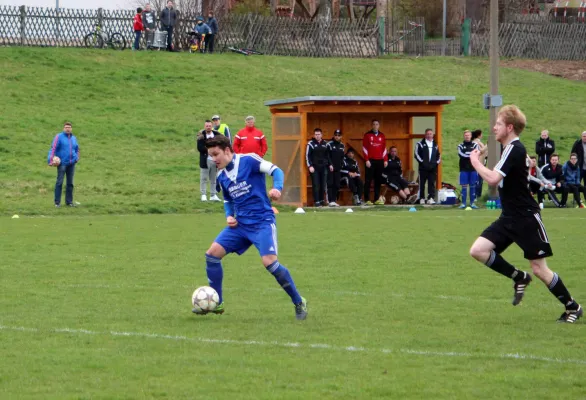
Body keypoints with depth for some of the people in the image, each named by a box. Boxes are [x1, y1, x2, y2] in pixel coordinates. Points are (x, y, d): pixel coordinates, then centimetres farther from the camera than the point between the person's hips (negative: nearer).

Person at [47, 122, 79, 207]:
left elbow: (77, 149, 27)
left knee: (70, 183, 8)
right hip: (62, 163, -5)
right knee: (59, 182, -7)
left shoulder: (73, 138, 13)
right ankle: (57, 202, -4)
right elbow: (53, 148, -10)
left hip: (71, 163, 5)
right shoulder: (59, 137, -4)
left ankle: (69, 201, 14)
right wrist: (51, 160, -18)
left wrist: (77, 158, 14)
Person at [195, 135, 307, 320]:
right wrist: (229, 216, 5)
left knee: (269, 261, -22)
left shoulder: (248, 160, -10)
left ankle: (299, 303, -4)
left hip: (262, 222, -7)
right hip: (240, 224, 7)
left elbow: (276, 171, -11)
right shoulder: (221, 176, 11)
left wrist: (277, 188, -30)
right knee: (212, 253, -5)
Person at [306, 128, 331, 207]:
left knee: (323, 185, 3)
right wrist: (310, 166, -12)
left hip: (323, 167, 4)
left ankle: (321, 200, 12)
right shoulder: (310, 144, -2)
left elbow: (327, 155, 22)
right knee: (316, 185, -7)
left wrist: (330, 164, 15)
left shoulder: (325, 144, 13)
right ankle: (316, 201, -6)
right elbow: (307, 156, -4)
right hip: (314, 167, -4)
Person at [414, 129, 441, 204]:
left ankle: (431, 198, -2)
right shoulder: (420, 144, 2)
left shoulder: (435, 145, 16)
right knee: (422, 183, 2)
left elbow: (438, 155, 22)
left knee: (432, 183, -1)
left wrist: (437, 162, 5)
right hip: (423, 167, -3)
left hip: (433, 167, 3)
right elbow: (417, 154, -4)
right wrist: (422, 161, -12)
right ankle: (422, 198, 8)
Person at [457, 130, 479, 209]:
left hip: (473, 169, 1)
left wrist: (467, 155, -15)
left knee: (473, 186, 4)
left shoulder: (475, 145, 8)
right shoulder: (460, 146, 6)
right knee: (464, 186, -2)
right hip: (464, 169, -1)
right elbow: (461, 155, -10)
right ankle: (463, 203, 2)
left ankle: (472, 203, 10)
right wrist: (471, 155, -10)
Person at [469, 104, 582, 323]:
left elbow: (493, 179, -28)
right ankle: (519, 278, 12)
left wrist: (475, 162, -13)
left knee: (539, 268, -4)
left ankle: (573, 307, 12)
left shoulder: (514, 149, -18)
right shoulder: (512, 149, 12)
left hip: (526, 218, -9)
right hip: (509, 218, 9)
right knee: (478, 250, -5)